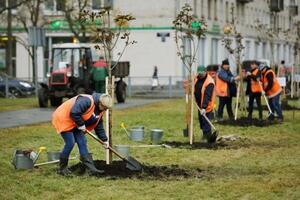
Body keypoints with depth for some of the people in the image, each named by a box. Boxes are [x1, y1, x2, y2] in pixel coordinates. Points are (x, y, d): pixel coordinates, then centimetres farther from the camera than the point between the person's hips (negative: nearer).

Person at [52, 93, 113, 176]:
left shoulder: (99, 110, 2)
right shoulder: (86, 101, -30)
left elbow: (99, 125, 13)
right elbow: (74, 113, -36)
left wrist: (104, 139, 12)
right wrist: (81, 124, -23)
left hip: (75, 124, 9)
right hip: (63, 119, -9)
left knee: (82, 142, 0)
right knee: (70, 143, -13)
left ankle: (91, 168, -1)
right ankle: (62, 168, 3)